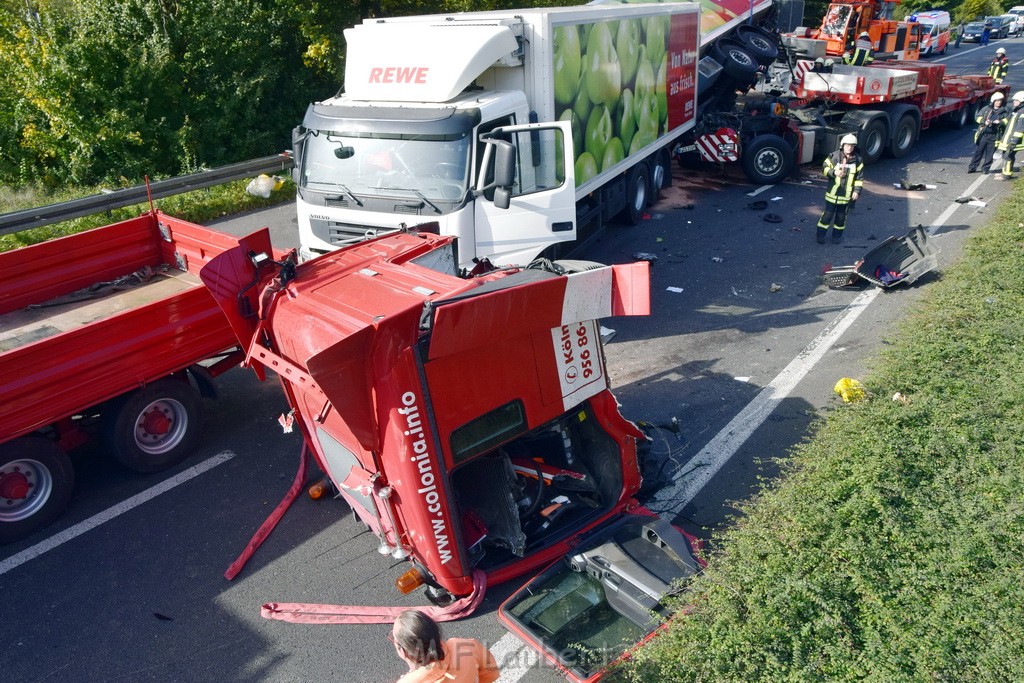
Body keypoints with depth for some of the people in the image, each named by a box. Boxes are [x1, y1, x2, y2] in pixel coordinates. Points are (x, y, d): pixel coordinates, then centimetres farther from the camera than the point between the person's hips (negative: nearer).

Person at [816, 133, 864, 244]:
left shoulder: (858, 160, -2)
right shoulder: (834, 156, -9)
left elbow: (859, 177, 3)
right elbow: (825, 168, -4)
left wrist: (857, 190, -3)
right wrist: (834, 172, -24)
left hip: (847, 194, 2)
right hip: (833, 192, -2)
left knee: (841, 215, 12)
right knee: (828, 213, 3)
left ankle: (837, 235, 25)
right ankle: (821, 234, 15)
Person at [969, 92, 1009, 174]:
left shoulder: (1003, 111, 6)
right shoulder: (986, 108, 4)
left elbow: (1006, 120, 2)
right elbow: (978, 117, 3)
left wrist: (1000, 122, -19)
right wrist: (984, 121, -15)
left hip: (994, 136, 1)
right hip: (983, 134, 0)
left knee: (990, 153, 5)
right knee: (978, 151, 4)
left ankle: (985, 168, 14)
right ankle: (972, 167, 11)